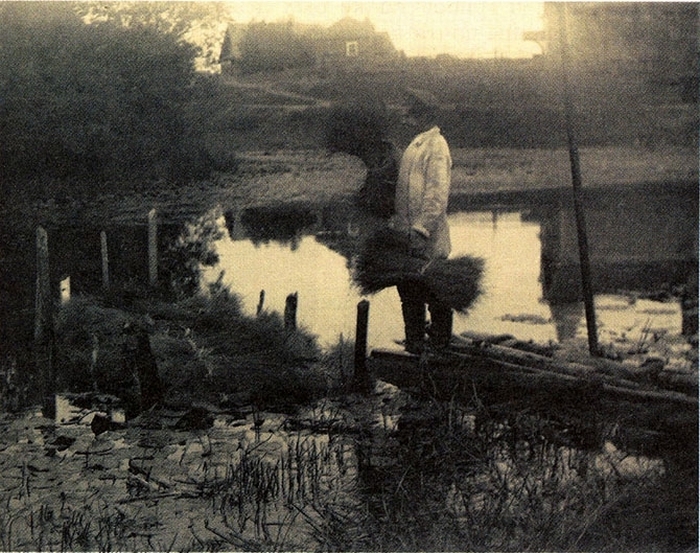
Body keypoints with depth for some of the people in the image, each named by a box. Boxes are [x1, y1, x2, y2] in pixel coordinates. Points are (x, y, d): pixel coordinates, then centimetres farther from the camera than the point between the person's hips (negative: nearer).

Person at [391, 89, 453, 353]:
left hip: (427, 241, -10)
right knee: (409, 291, 14)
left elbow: (437, 195, -20)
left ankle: (440, 341, 11)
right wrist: (398, 222, 19)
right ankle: (415, 339, 25)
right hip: (407, 235, 10)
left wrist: (420, 229, -23)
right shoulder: (417, 144, 15)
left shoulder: (436, 147, -15)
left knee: (434, 293, 1)